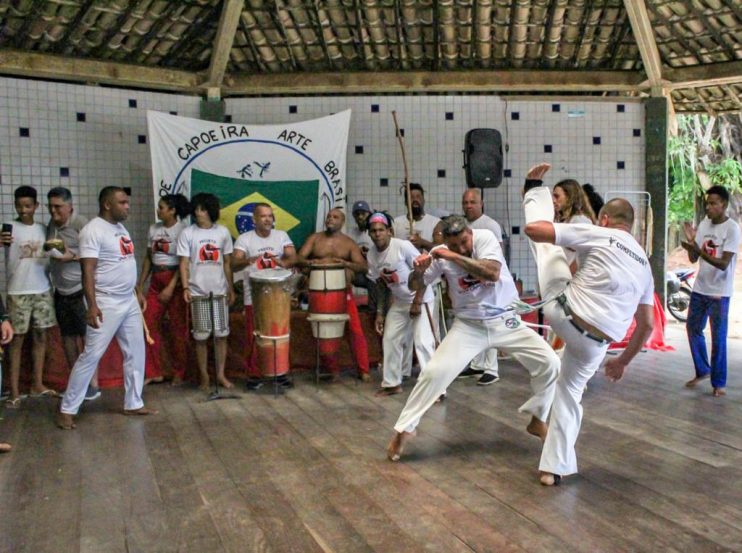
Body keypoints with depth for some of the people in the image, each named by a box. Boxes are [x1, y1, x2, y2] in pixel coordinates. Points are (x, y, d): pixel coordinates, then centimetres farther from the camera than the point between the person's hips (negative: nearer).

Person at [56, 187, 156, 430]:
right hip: (106, 304, -9)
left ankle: (133, 403, 22)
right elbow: (88, 271, -20)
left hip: (129, 302, 9)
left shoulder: (121, 228, 12)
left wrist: (137, 292, 19)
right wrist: (92, 305, -26)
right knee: (91, 356, -4)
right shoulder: (93, 230, -14)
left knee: (136, 353, 11)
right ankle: (67, 409, 8)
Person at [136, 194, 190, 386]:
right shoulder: (154, 229, 8)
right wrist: (140, 284, 10)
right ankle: (153, 372, 14)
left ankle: (179, 373, 15)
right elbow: (148, 258, 14)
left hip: (176, 282, -6)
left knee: (178, 328, 3)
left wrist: (171, 287, -19)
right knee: (150, 323, 3)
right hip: (156, 282, 6)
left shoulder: (182, 230, -10)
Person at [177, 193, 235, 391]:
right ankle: (204, 376, 16)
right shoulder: (187, 233, -1)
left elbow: (227, 263, 9)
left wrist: (231, 289, 7)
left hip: (220, 291, 2)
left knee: (221, 334, 5)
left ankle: (221, 374, 17)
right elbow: (184, 263, -3)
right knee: (201, 336, 4)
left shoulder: (223, 232, 5)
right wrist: (186, 288, -14)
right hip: (198, 292, -2)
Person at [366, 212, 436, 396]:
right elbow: (382, 285, 8)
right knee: (390, 339, 10)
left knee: (422, 342, -15)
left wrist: (417, 302, -22)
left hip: (421, 299, -7)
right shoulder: (371, 255, -2)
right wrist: (380, 313, 5)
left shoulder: (403, 246, -22)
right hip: (399, 302, 7)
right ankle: (392, 383, 25)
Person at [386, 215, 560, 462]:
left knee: (549, 363, -6)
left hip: (505, 320, 1)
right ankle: (403, 430, 0)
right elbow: (415, 286, -3)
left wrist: (454, 257, -35)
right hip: (469, 326, 0)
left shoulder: (485, 237, -17)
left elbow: (493, 274, -33)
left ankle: (537, 420, 17)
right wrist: (419, 270, -26)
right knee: (435, 372, -14)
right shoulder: (440, 254, -12)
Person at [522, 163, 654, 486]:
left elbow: (533, 229, -9)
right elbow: (647, 325, 19)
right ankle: (554, 467, 27)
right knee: (570, 392, 23)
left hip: (563, 313, -4)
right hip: (594, 342, 4)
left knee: (548, 245, 14)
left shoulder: (598, 235, -2)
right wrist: (623, 361, 30)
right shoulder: (644, 266, 15)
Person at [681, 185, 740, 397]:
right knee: (692, 329, 13)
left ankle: (719, 383, 11)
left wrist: (699, 250, -31)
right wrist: (691, 243, -15)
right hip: (700, 289, 6)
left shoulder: (732, 228, -13)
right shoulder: (704, 224, 4)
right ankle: (702, 370, 31)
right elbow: (693, 259, 4)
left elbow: (723, 264, -19)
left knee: (718, 338, -1)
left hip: (719, 292, -6)